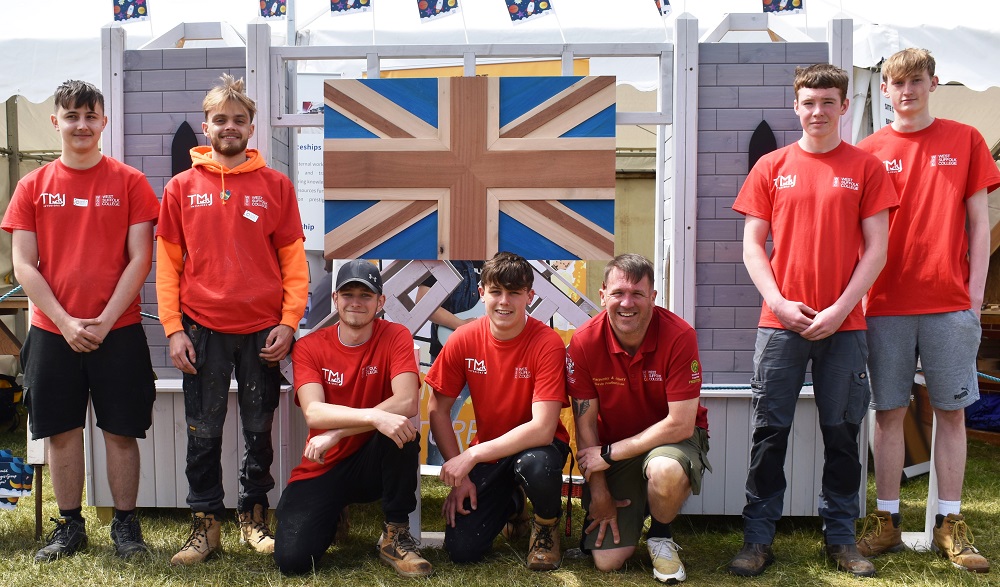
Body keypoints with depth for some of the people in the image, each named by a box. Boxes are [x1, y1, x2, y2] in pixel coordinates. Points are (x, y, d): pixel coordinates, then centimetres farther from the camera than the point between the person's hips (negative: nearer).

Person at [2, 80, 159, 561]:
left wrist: (105, 321, -11)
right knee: (62, 431, 9)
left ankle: (125, 524, 17)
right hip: (52, 331, 2)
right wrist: (64, 321, -9)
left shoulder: (129, 182, 0)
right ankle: (70, 525, 24)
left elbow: (140, 259, -4)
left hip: (118, 331, -2)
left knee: (121, 432, 3)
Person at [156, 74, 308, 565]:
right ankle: (206, 522, 20)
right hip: (202, 331, 0)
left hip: (263, 330, 0)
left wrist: (289, 321, -6)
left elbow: (293, 260, 2)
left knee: (259, 430, 9)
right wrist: (173, 329, -4)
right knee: (203, 432, 6)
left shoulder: (275, 186, 4)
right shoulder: (181, 187, 5)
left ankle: (254, 517, 24)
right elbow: (167, 263, 4)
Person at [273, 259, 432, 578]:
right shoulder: (309, 346, -5)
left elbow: (406, 402, -23)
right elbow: (313, 413, -21)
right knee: (292, 558, -18)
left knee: (401, 430, -33)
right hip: (322, 469, 1)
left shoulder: (395, 336, -8)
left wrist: (336, 433, -25)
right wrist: (374, 416, -38)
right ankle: (332, 515, 18)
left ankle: (395, 535, -12)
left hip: (374, 464, -1)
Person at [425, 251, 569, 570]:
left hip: (536, 446, -3)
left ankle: (546, 525, -1)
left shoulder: (547, 343, -22)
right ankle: (511, 504, 24)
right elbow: (437, 410, -3)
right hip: (487, 452, 3)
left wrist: (472, 456, -29)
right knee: (461, 549, -11)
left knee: (536, 466, -39)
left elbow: (542, 429, -28)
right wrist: (459, 477, -8)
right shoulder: (463, 340, -12)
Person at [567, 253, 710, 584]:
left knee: (665, 470, -39)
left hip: (673, 437, -2)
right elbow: (585, 424, -8)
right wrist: (599, 493, -8)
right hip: (613, 451, 2)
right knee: (607, 561, -8)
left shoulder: (679, 336, -23)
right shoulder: (584, 343, -16)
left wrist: (610, 453, -19)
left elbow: (681, 423, -23)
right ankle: (633, 510, 28)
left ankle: (660, 536, -3)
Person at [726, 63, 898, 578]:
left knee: (842, 431, 8)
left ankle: (840, 537, 22)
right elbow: (752, 245, 4)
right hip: (781, 322, 0)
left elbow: (876, 249, 1)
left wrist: (839, 309, -9)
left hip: (843, 324, 0)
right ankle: (758, 538, 12)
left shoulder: (866, 168, 5)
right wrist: (779, 303, -7)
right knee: (771, 430, 2)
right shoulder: (771, 167, 6)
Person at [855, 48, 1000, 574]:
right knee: (889, 412, 5)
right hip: (886, 306, 0)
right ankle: (886, 520, 15)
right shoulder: (870, 151, 7)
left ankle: (950, 524, 16)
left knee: (951, 411, 5)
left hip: (950, 304, 0)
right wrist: (858, 295, -2)